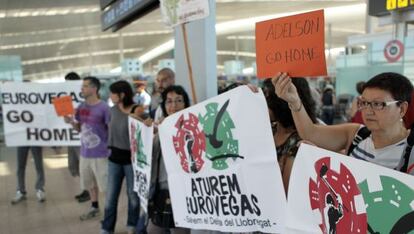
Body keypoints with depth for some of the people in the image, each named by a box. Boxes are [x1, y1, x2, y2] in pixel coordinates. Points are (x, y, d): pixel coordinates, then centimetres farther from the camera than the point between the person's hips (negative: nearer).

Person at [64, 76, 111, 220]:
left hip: (101, 153, -6)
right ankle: (94, 207, 36)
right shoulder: (81, 108, 5)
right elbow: (80, 128, 14)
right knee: (90, 183, 19)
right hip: (85, 152, 7)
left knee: (106, 184, 4)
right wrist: (71, 122, -5)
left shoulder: (103, 108, -14)